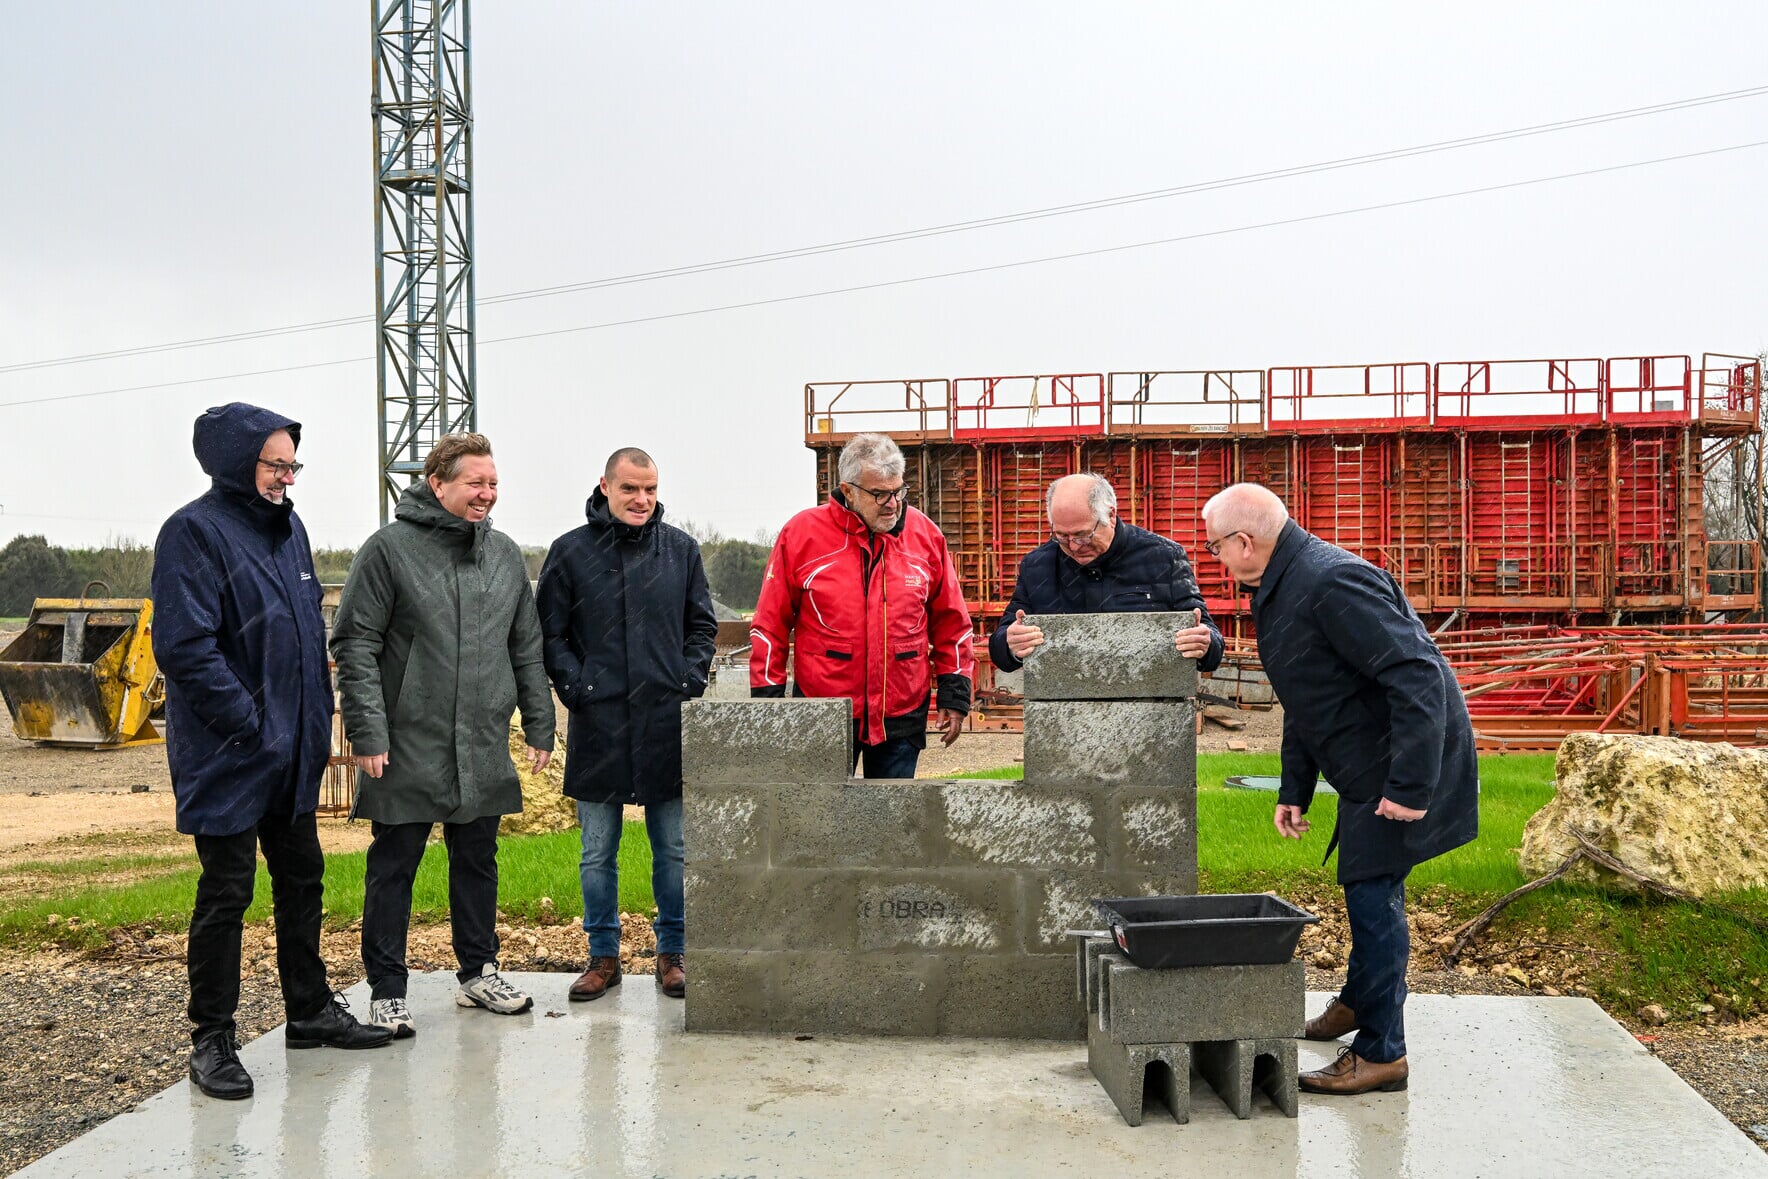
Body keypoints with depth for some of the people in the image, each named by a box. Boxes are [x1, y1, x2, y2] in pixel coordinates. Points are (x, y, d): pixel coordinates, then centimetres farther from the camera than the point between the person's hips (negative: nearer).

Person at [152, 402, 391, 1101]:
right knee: (226, 893, 0)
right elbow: (184, 646, -22)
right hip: (230, 754, -8)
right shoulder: (195, 532, -14)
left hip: (293, 750, 8)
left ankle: (311, 1010, 31)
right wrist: (249, 724, -21)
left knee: (302, 878, 16)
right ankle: (212, 1039, 13)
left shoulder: (287, 527, 11)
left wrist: (316, 714, 11)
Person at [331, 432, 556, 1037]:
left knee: (478, 861, 15)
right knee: (393, 867, 3)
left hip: (484, 749, 5)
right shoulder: (389, 548, -7)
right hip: (408, 745, -5)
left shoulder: (505, 554, 10)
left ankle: (479, 972, 28)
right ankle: (387, 991, 13)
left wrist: (539, 725, 12)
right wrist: (367, 732, -14)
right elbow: (355, 646, -8)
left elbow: (527, 648, 15)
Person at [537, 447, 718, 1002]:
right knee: (598, 854, 8)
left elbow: (702, 624, 13)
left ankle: (673, 953, 20)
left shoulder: (681, 548, 7)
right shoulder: (569, 551, 3)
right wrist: (576, 687, -7)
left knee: (674, 850, 7)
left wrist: (691, 680, -1)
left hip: (668, 724, 1)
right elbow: (551, 635, 5)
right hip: (598, 726, -1)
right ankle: (603, 956, 21)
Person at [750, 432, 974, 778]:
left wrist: (954, 697, 7)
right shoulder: (802, 534, -4)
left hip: (901, 716, 2)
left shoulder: (925, 535, 2)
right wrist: (768, 702, -1)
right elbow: (770, 625, 1)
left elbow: (950, 623, 9)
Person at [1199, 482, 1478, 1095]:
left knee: (1372, 892, -7)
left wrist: (1410, 785, -30)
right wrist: (1294, 790, 20)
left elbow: (1418, 676, -29)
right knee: (1367, 888, 21)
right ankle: (1358, 1003, 40)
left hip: (1403, 767, -10)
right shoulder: (1279, 590, 11)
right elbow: (1303, 704, 20)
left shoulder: (1334, 583, -24)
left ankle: (1381, 1053, 3)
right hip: (1367, 769, 10)